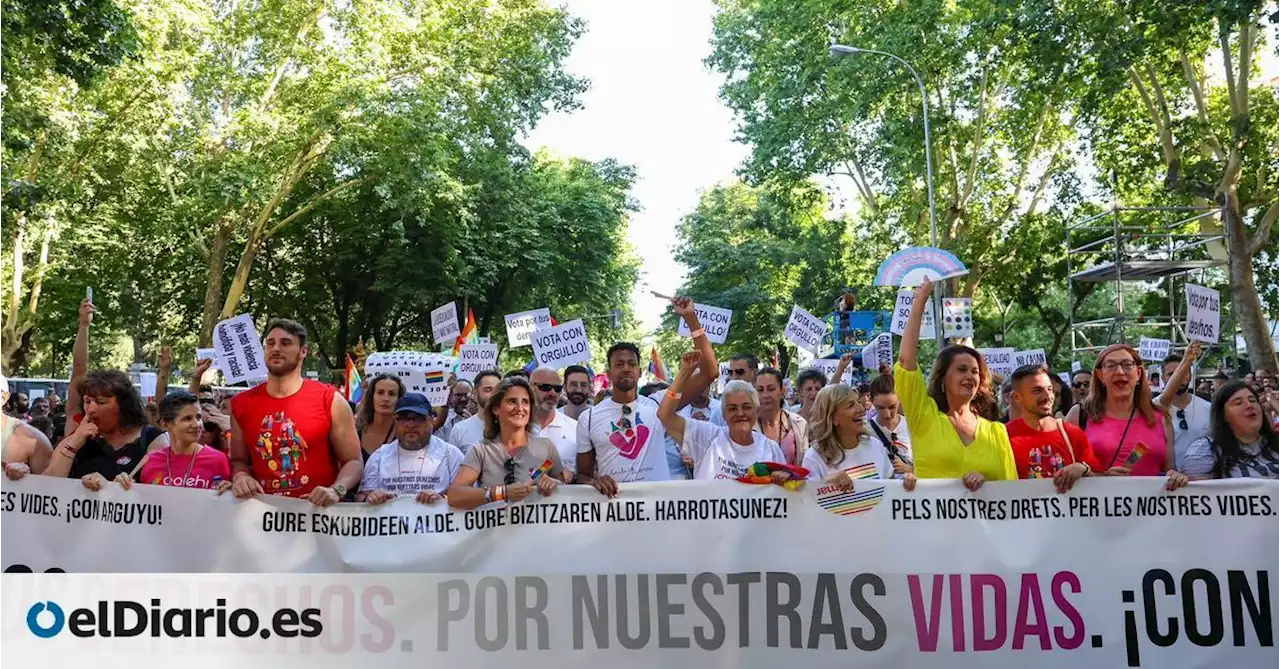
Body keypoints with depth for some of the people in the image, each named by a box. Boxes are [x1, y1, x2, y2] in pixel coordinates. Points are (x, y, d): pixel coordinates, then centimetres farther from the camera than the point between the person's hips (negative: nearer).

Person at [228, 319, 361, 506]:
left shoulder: (330, 401, -3)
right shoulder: (242, 404, 9)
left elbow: (354, 461, 0)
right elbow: (239, 460, 20)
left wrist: (336, 490, -17)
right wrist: (240, 476, -1)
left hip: (317, 510, -4)